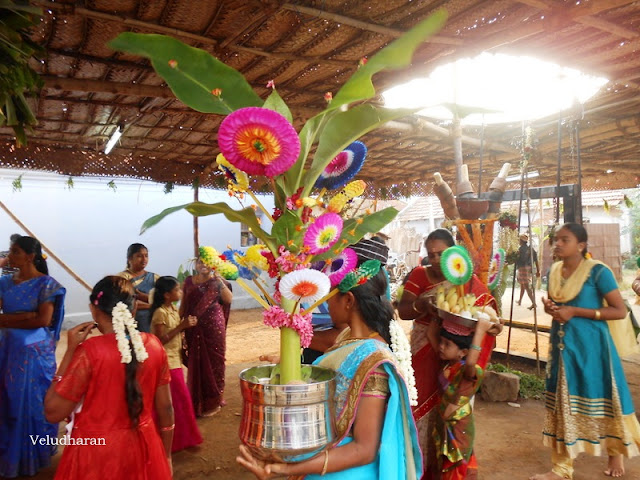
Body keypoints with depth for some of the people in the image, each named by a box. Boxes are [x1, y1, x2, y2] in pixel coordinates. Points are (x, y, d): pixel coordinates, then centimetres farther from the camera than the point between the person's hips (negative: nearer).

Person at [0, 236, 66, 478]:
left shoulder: (46, 283, -10)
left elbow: (44, 320, -16)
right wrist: (25, 316, -18)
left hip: (34, 350, -5)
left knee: (33, 401, 6)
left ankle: (32, 455, 23)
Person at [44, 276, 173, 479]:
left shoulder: (90, 351, -21)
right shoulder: (153, 345, -8)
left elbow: (53, 412, -12)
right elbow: (165, 407, -1)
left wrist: (71, 350, -10)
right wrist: (166, 456, 13)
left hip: (97, 454, -3)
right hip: (143, 449, 3)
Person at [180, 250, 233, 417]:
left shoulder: (217, 281, 0)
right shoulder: (188, 281, 7)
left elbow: (229, 299, -15)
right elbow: (183, 306, 8)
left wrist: (219, 280, -22)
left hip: (214, 327, -2)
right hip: (194, 329, 2)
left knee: (213, 362, 3)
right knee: (195, 364, 8)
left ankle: (213, 402, 18)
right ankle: (197, 403, 25)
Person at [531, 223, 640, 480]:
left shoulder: (598, 271, -14)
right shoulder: (554, 271, 5)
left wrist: (575, 311, -20)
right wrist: (549, 307, -5)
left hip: (590, 345, -6)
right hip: (562, 345, 6)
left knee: (601, 401, 9)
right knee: (562, 404, 10)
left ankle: (615, 454, 35)